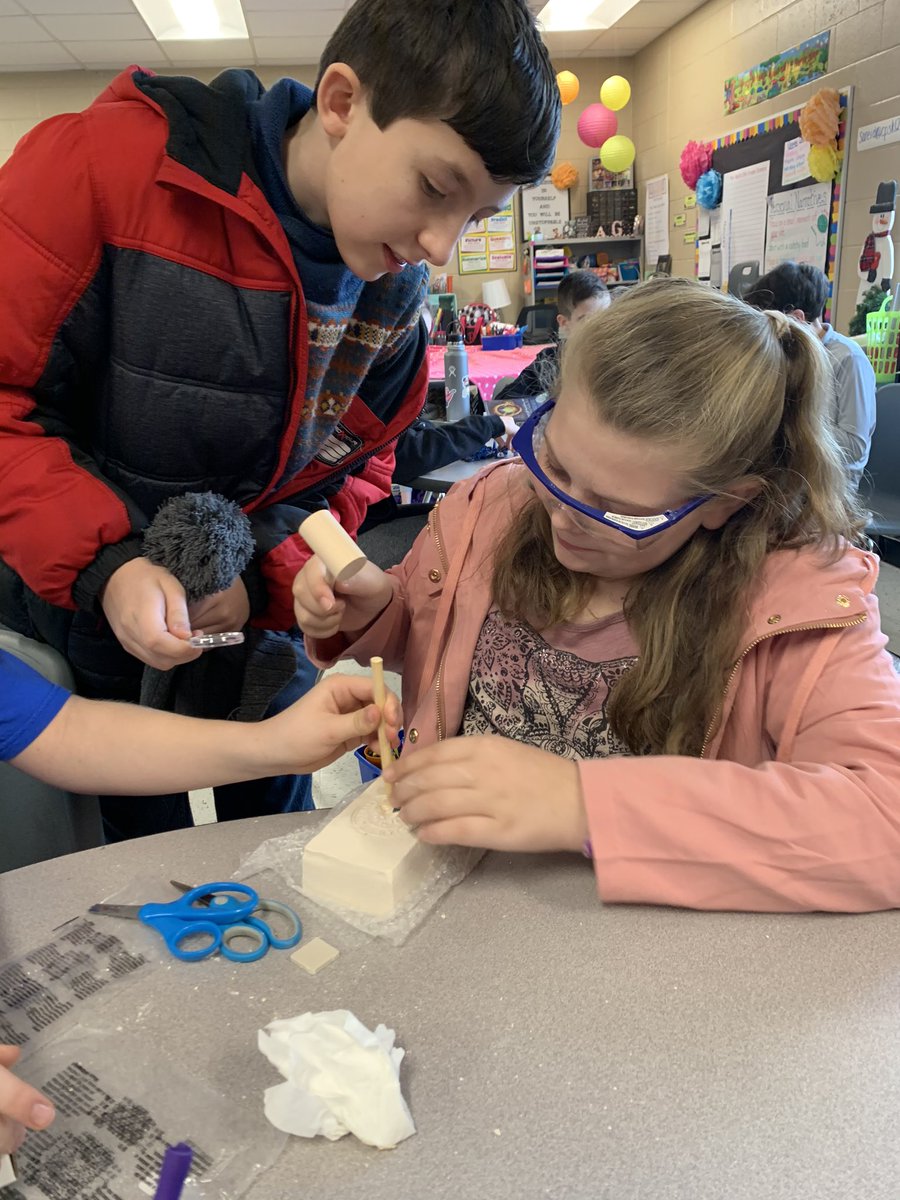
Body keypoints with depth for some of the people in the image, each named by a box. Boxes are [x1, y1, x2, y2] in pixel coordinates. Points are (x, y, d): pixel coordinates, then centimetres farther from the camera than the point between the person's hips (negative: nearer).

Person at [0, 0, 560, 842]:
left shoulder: (395, 288, -5)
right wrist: (100, 563, -28)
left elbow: (356, 467, 2)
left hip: (253, 639, 4)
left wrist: (266, 583, -13)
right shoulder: (104, 166, -21)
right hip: (69, 628, -3)